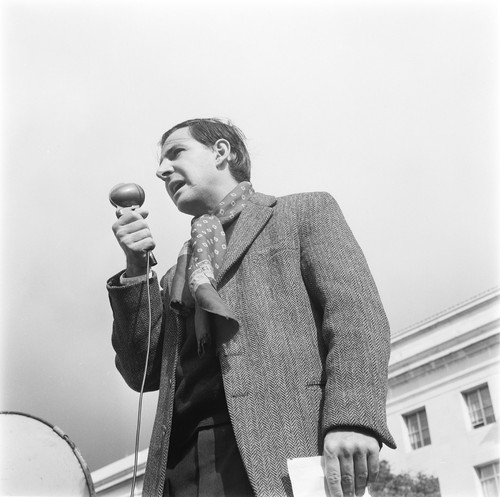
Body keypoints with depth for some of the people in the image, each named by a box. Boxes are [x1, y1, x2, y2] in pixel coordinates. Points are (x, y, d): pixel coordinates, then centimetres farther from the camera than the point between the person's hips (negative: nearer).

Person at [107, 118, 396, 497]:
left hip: (283, 455, -4)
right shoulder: (178, 276, 28)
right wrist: (137, 269, 9)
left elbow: (354, 311, -2)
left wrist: (353, 418, -18)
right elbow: (143, 373, 18)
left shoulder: (305, 211, 13)